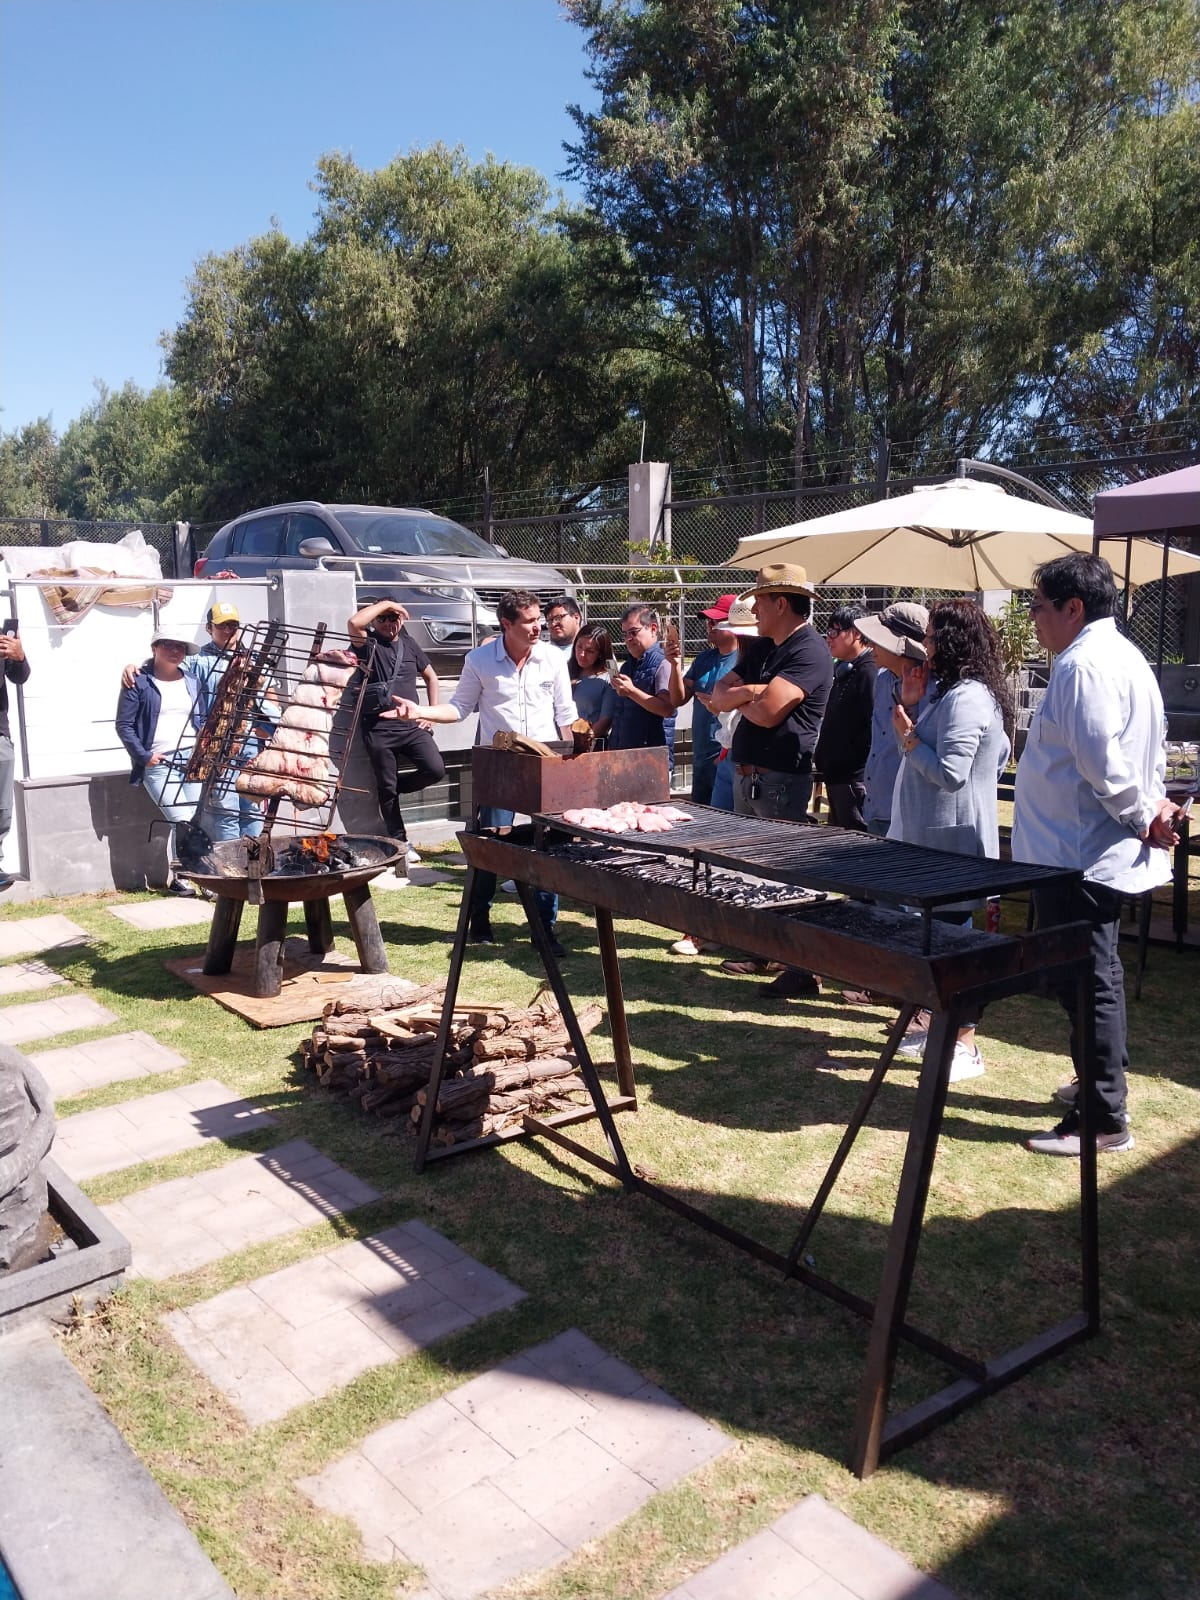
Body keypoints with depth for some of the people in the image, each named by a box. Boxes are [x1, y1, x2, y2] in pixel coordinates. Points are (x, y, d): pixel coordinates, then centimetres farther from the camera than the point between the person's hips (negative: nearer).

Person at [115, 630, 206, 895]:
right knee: (183, 821, -13)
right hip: (158, 765, -5)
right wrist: (144, 756, -9)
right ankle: (179, 875, 2)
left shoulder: (192, 681, 16)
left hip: (193, 761, 5)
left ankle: (182, 875, 8)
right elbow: (124, 725, -1)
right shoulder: (138, 682, 1)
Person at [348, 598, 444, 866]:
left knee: (435, 769, -13)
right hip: (378, 727, -4)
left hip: (411, 724, 4)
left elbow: (430, 676, 25)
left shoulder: (409, 645, 14)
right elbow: (354, 623, -23)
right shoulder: (368, 645, 0)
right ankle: (401, 843, 15)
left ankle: (391, 787, 14)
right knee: (386, 787, 2)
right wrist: (385, 603, -11)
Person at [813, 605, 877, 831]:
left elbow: (874, 728, -22)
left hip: (855, 779, -10)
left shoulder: (869, 673, -15)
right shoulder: (843, 671, 17)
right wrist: (822, 757, 15)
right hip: (835, 777, 10)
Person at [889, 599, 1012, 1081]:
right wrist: (912, 705, 7)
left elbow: (949, 773, -24)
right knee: (936, 931, 17)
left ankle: (965, 1045, 5)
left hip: (953, 839, -11)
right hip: (933, 835, 11)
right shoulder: (948, 691, 14)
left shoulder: (966, 698, -19)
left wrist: (909, 737, -13)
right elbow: (923, 755, 17)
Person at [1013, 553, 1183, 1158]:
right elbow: (1151, 751, 18)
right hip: (1105, 852, 11)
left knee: (1087, 984, -3)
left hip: (1077, 854, -11)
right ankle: (1102, 1080, 36)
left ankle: (1104, 1120, 5)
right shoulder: (1126, 655, 15)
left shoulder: (1081, 665, -19)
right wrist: (1150, 808, 6)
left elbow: (1100, 761, -26)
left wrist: (1141, 816, -13)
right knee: (1098, 976, 21)